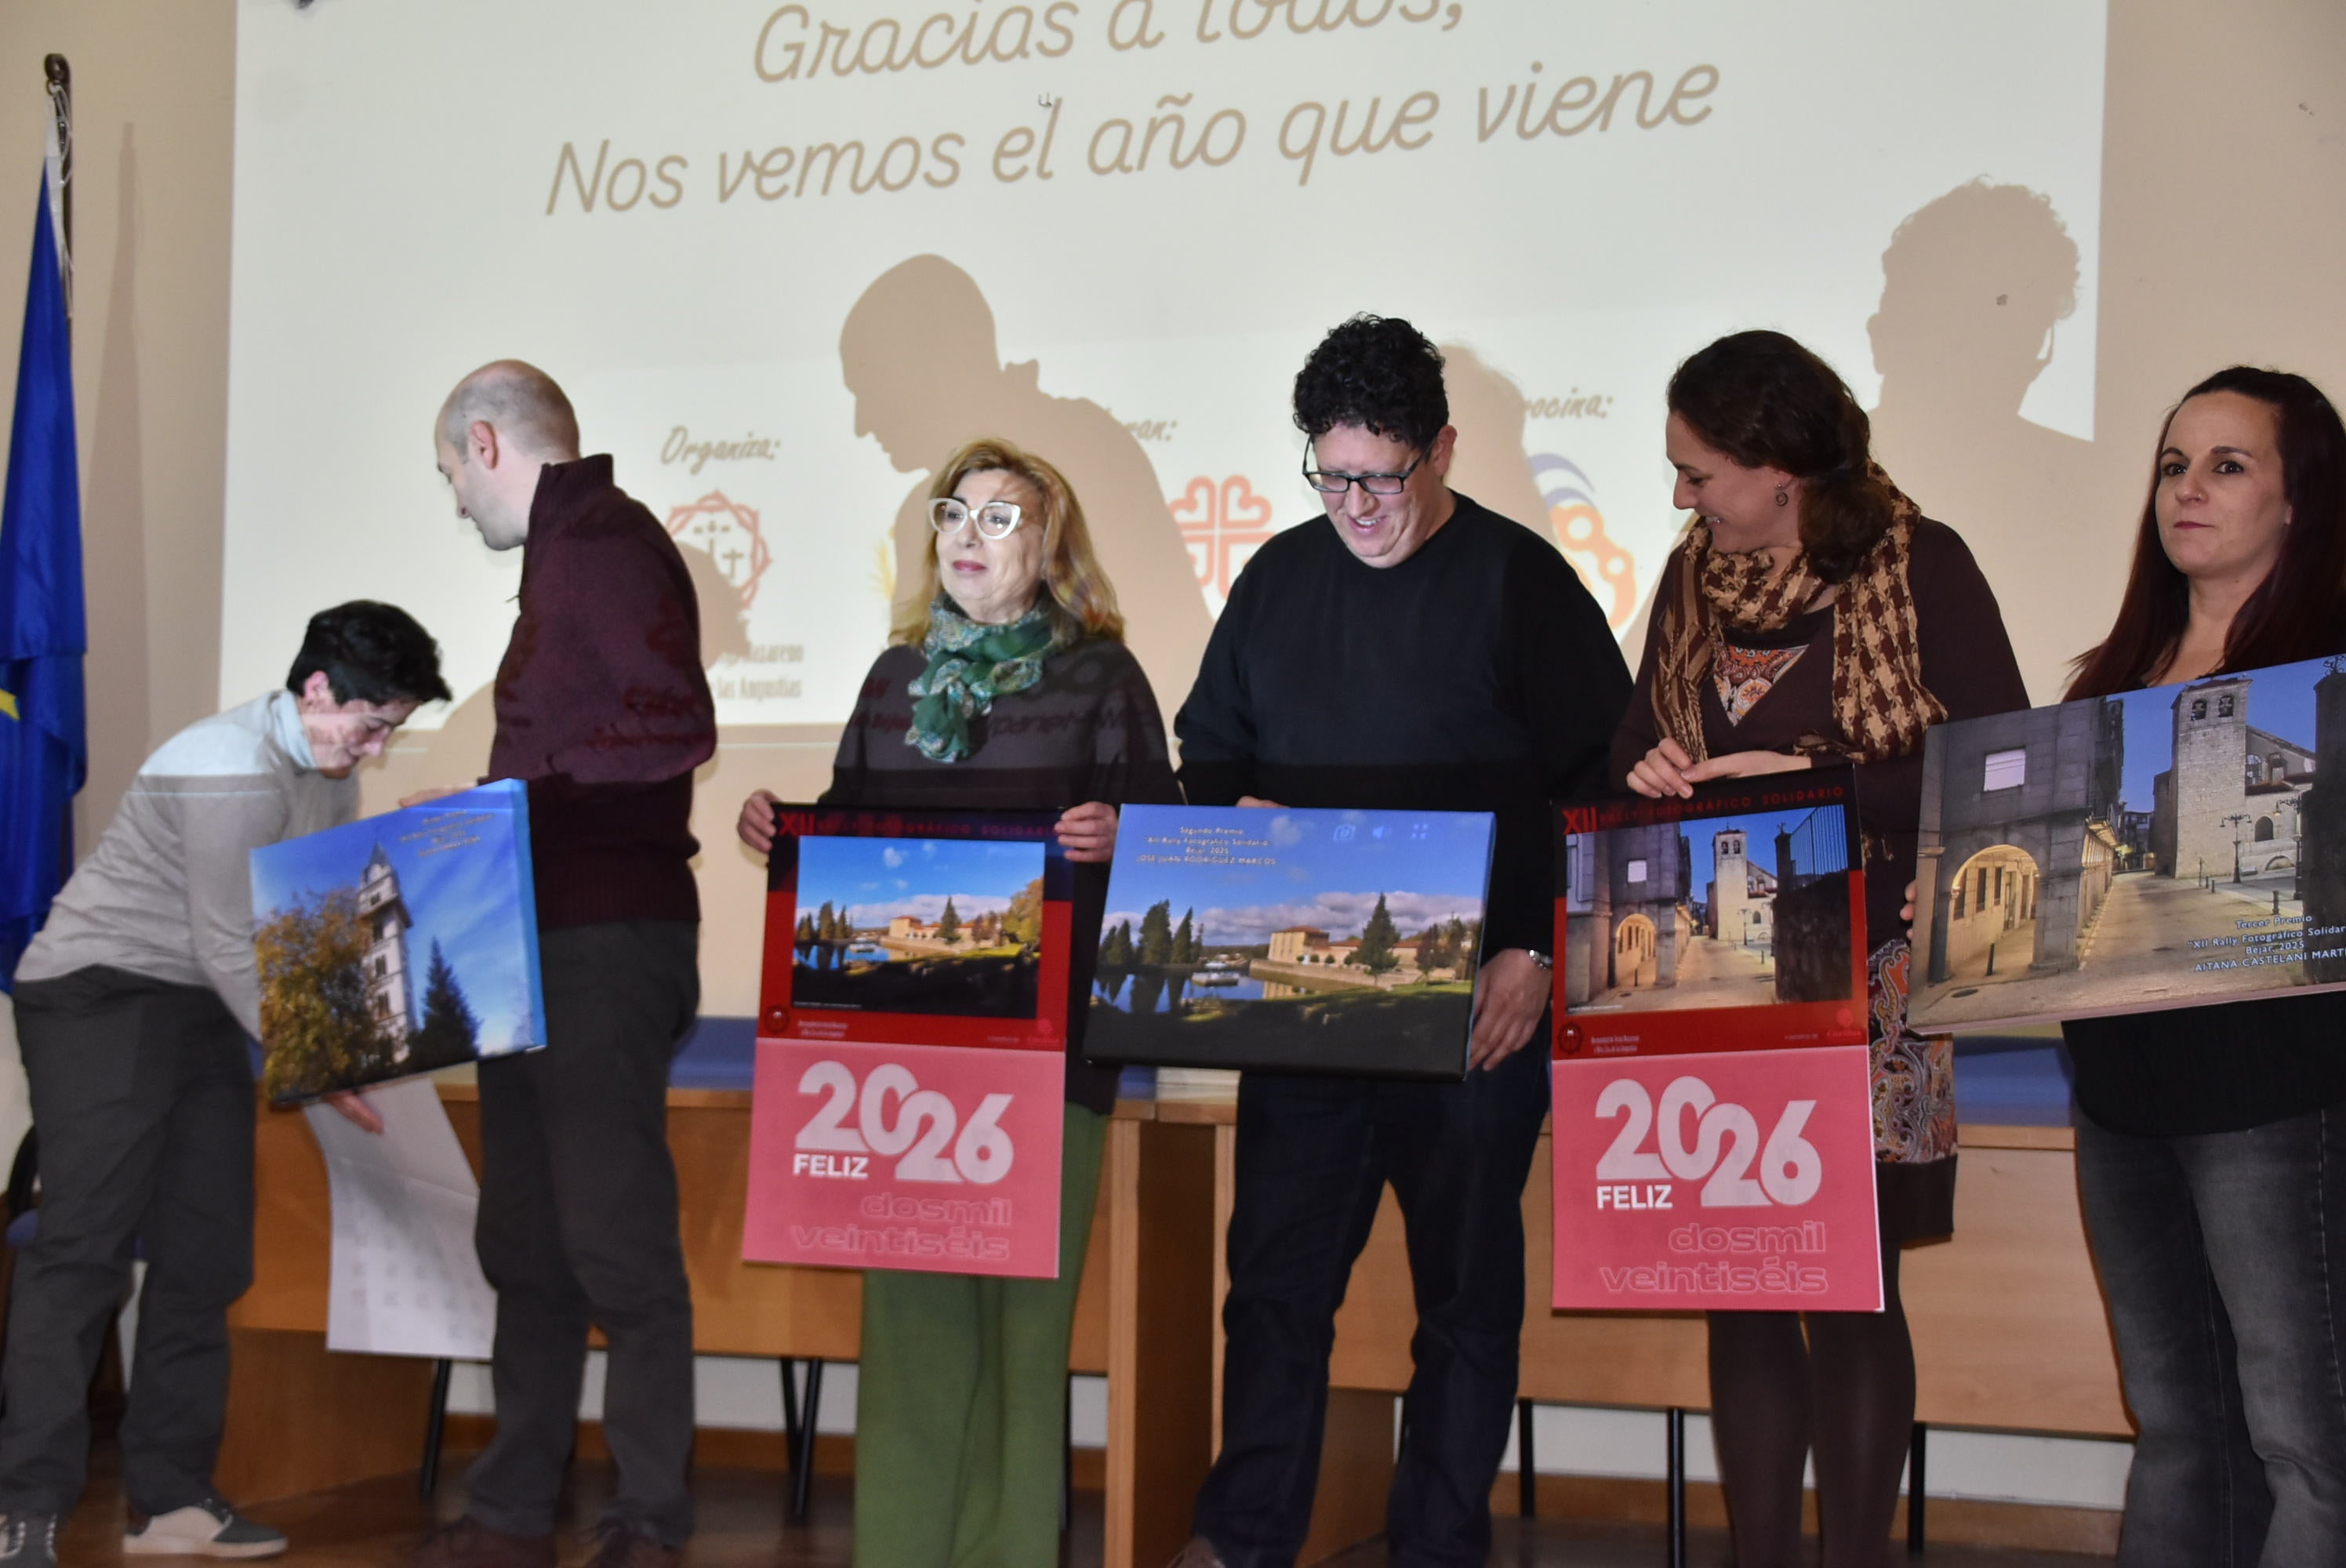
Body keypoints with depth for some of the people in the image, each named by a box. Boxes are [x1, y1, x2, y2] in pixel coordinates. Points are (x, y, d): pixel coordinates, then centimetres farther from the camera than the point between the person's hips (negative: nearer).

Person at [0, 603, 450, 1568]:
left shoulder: (330, 783, 8)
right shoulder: (231, 772, -21)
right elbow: (227, 946, -22)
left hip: (202, 1012, 9)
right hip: (99, 994, -9)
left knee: (206, 1258, 4)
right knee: (85, 1245, -13)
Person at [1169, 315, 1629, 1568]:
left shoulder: (1520, 581, -3)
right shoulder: (1279, 578, 11)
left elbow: (1603, 783, -5)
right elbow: (1207, 748, 21)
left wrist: (1536, 952, -12)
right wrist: (1239, 811, -2)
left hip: (1477, 1002, -4)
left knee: (1465, 1278, 5)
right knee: (1277, 1263, 7)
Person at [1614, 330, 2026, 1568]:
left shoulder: (1919, 568, -6)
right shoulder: (1692, 576, 9)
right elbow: (1638, 744, 18)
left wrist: (1816, 783, -17)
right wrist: (1648, 778, -6)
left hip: (1870, 985, -4)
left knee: (1851, 1290, 0)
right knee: (1740, 1288, 7)